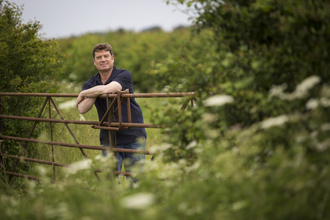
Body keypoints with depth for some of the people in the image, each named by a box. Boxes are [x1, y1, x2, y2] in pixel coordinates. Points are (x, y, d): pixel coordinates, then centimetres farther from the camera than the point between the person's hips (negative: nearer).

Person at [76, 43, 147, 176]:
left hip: (133, 137, -3)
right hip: (109, 139, 3)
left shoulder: (124, 75, -5)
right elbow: (82, 109, -9)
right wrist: (96, 92, -20)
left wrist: (83, 94, -11)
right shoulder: (91, 84, 7)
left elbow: (108, 89, -26)